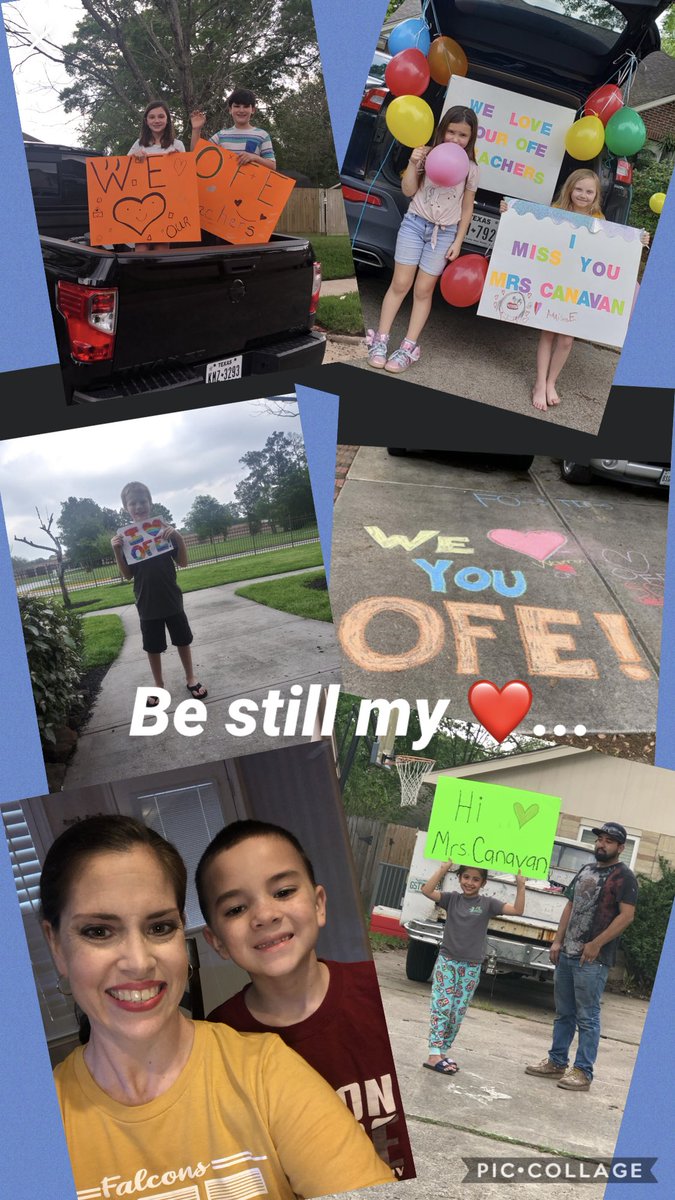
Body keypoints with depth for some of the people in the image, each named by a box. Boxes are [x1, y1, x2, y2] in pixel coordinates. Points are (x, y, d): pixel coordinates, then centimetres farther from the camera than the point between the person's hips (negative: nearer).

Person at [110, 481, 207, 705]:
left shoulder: (163, 529, -4)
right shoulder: (125, 537, -2)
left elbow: (183, 563, -5)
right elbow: (127, 575, -2)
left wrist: (178, 538, -20)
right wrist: (117, 551, -17)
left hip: (171, 599, 0)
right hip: (147, 603, 0)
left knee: (182, 640, 12)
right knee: (153, 647, 10)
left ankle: (191, 678, 29)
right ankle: (159, 686, 24)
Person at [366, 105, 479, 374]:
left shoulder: (470, 168, -1)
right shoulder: (428, 154, -5)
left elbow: (467, 208, 5)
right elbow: (408, 191, -4)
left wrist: (458, 242, 1)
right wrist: (413, 163, -18)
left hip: (444, 233, 1)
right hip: (415, 223, -1)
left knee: (423, 290, 3)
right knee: (400, 283, -2)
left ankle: (408, 348, 5)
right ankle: (380, 340, 5)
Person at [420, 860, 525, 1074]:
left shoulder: (488, 903, 0)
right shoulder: (452, 898, 0)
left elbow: (517, 910, -8)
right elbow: (427, 891, -14)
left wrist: (520, 886, -20)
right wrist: (444, 868, -19)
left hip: (471, 967, 2)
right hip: (447, 961, -2)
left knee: (458, 1013, 6)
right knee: (441, 1007, -7)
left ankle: (442, 1052, 16)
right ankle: (434, 1055, -10)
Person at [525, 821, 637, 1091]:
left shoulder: (623, 876, -7)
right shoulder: (586, 870, 16)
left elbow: (626, 915, -15)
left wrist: (596, 944, -18)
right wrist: (558, 940, 11)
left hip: (593, 959, -8)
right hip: (567, 954, 8)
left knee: (587, 1017, -3)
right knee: (563, 1013, 15)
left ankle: (583, 1072, 4)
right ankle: (556, 1062, 25)